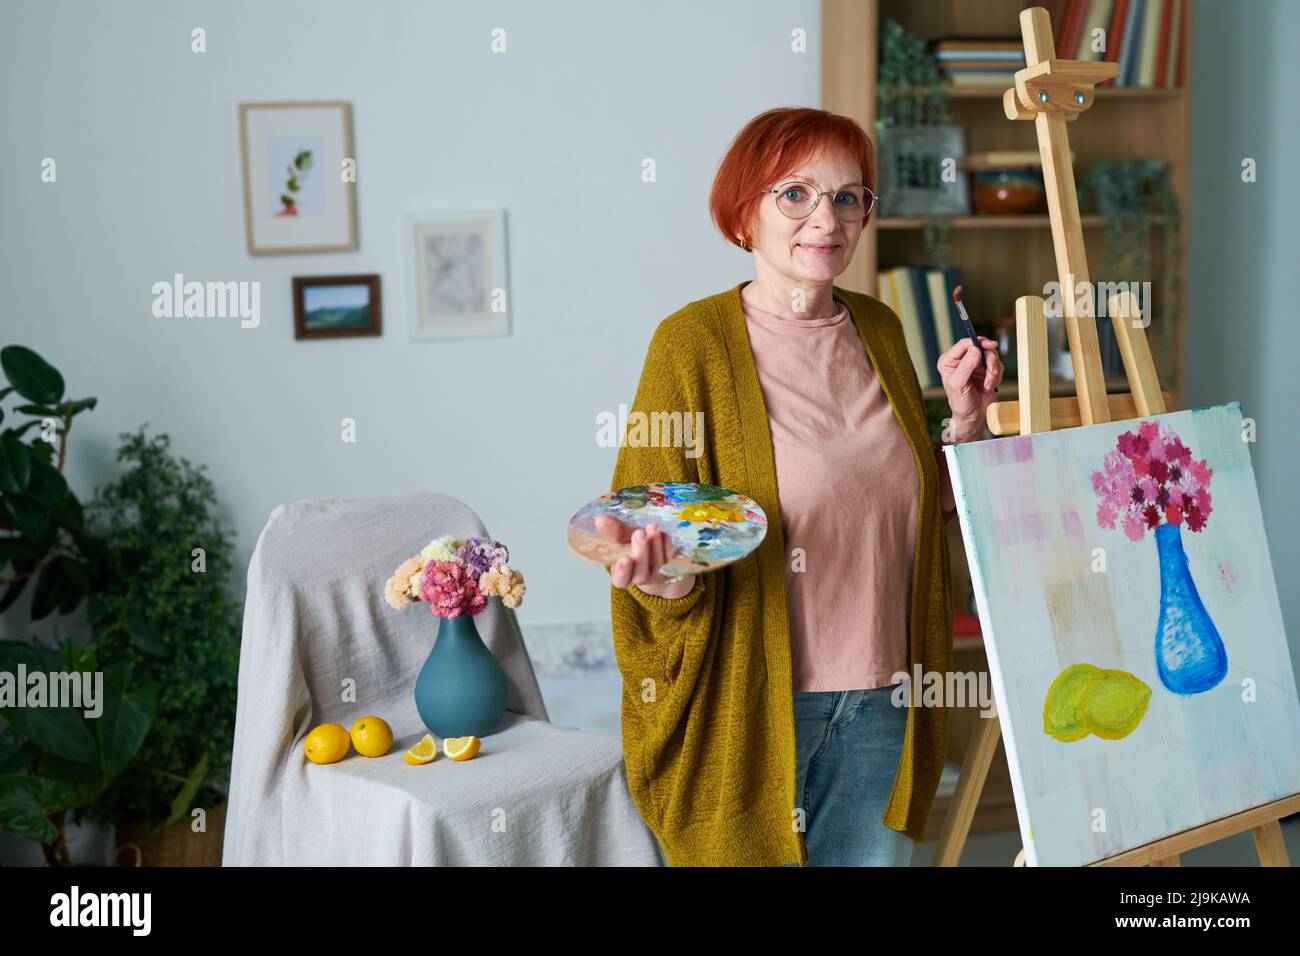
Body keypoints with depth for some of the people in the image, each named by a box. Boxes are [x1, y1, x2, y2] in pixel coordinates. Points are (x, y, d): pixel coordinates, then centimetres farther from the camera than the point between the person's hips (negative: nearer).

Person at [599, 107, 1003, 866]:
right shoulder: (694, 341, -10)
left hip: (880, 702, 5)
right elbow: (656, 534, -8)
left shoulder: (878, 329, 7)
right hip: (753, 704, -5)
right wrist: (665, 579, -30)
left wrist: (966, 417, 3)